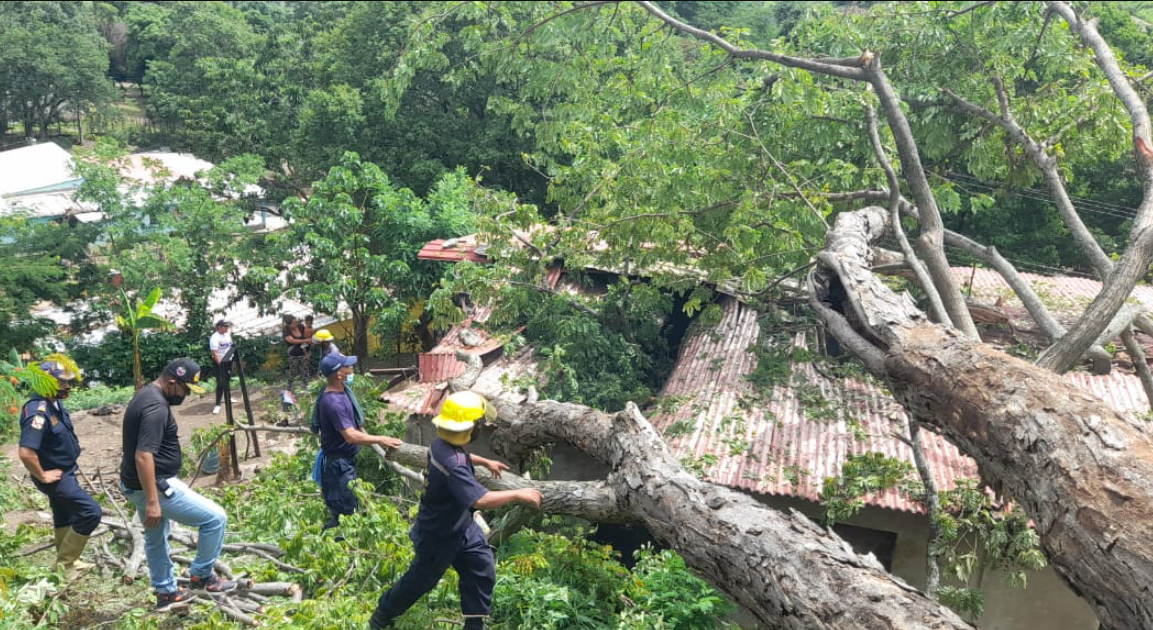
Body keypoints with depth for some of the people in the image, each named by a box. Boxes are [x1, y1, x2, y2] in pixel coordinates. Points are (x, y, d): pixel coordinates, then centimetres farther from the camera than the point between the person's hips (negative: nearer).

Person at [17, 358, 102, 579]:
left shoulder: (54, 403, 0)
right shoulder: (38, 412, -30)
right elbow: (26, 453, -37)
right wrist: (42, 476, -25)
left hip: (64, 472, 10)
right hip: (56, 477, -10)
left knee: (65, 516, 21)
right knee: (91, 512, -10)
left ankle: (68, 562, 38)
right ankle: (64, 562, 4)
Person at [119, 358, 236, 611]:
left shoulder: (146, 395, 9)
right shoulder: (156, 406, -24)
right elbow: (143, 456, -30)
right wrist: (152, 501, -29)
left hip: (136, 484, 11)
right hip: (155, 485, -11)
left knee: (155, 539, 24)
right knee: (216, 518, -4)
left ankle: (166, 593, 40)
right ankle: (201, 575, 11)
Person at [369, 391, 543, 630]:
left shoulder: (444, 443, -8)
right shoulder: (451, 465, -40)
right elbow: (480, 500, -44)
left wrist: (486, 462, 21)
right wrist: (518, 494, -36)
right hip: (439, 535, -9)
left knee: (482, 570, 12)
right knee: (421, 579, 14)